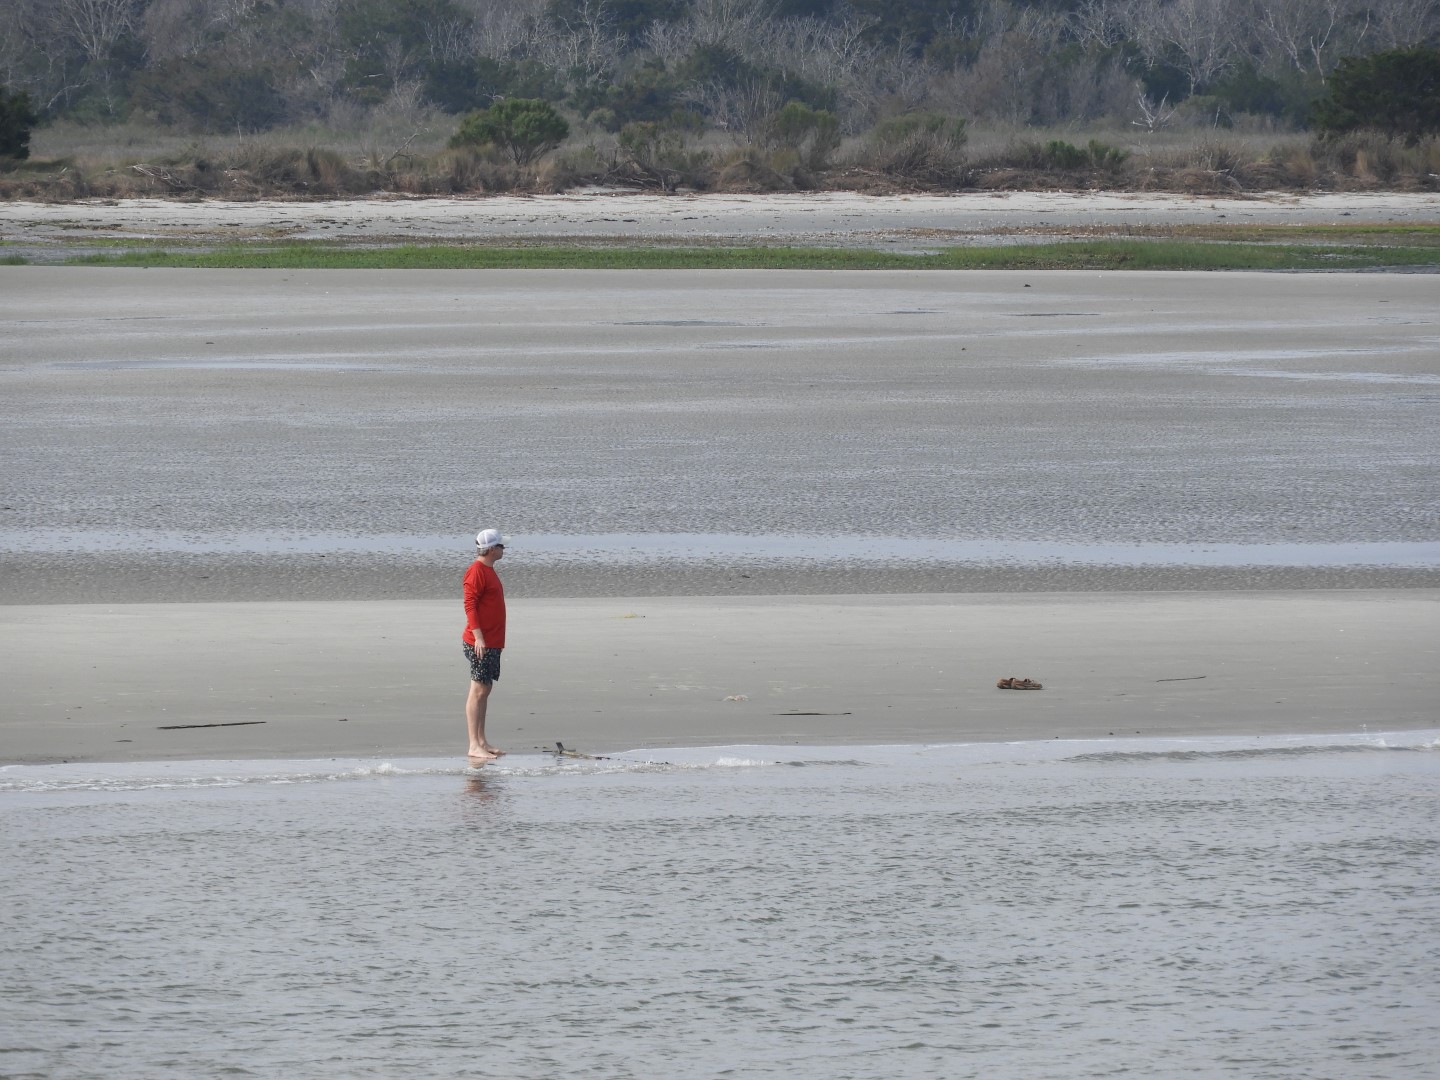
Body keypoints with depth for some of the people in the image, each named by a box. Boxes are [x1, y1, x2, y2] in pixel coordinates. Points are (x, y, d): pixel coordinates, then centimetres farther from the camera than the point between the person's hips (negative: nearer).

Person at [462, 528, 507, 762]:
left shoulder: (488, 570, 17)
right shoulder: (477, 571, -13)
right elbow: (470, 605, -19)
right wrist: (478, 637, -25)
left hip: (492, 643, 10)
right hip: (480, 643, -10)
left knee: (485, 689, 12)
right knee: (478, 690, -10)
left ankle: (482, 741, 16)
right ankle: (474, 746, -11)